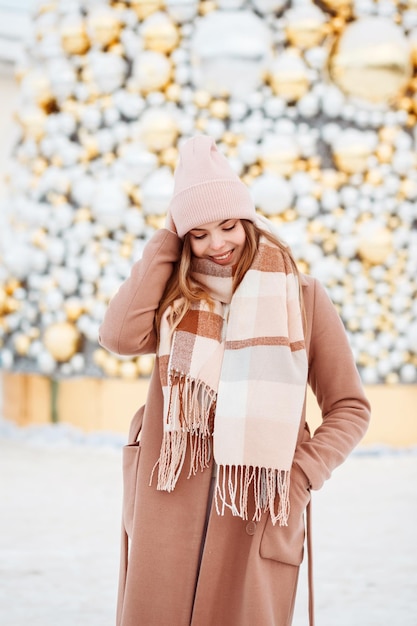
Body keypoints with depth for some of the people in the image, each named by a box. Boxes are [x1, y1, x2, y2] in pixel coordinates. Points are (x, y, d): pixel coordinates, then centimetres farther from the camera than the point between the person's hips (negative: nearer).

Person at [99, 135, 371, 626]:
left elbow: (349, 407, 7)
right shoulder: (175, 297, 10)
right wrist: (166, 241, -3)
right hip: (169, 507, 2)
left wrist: (300, 477, -7)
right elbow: (120, 336, -11)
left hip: (257, 512, -1)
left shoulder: (301, 297, 4)